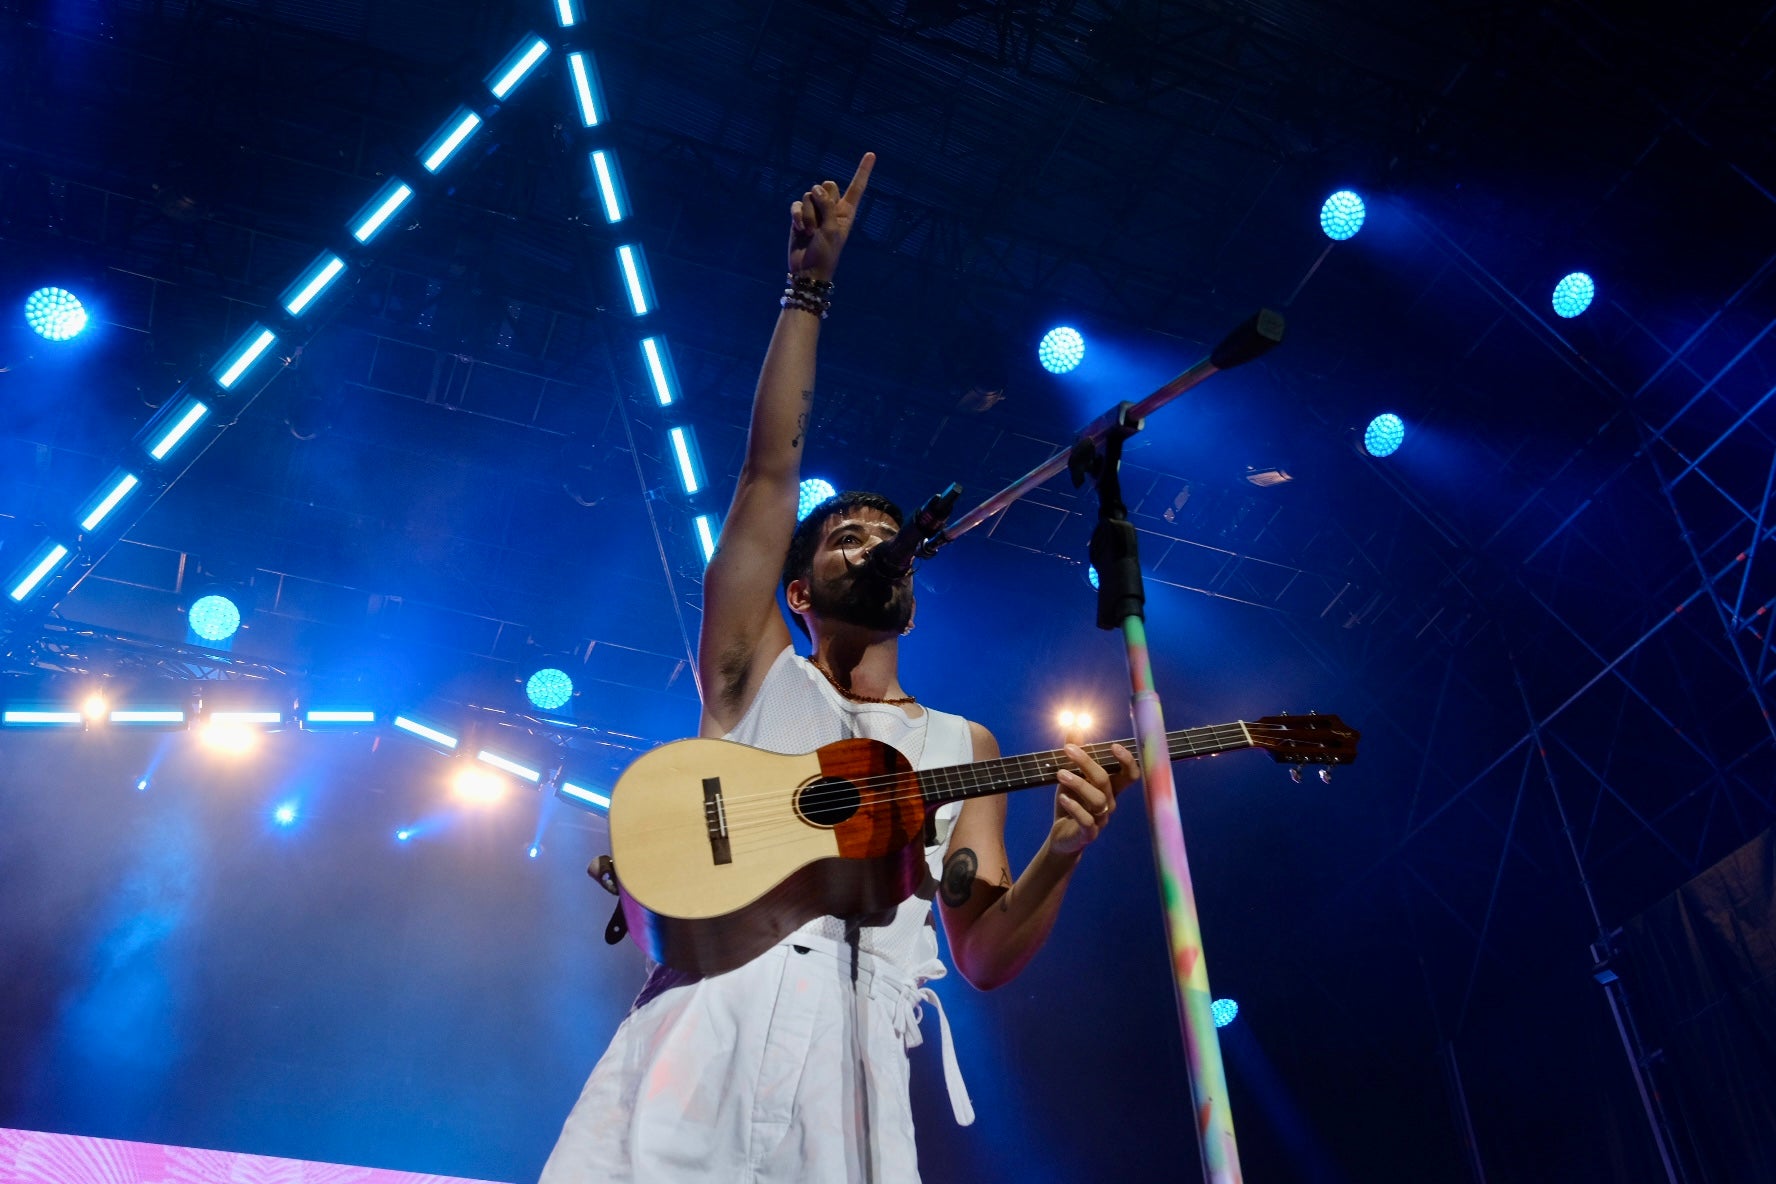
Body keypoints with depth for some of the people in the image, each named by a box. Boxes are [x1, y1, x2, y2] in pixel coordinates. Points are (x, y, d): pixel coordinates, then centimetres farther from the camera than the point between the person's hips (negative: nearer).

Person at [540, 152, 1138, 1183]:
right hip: (705, 1031, -1)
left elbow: (987, 955, 11)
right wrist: (810, 291, 4)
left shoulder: (962, 744, 19)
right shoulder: (755, 676, 16)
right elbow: (771, 472, 6)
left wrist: (1064, 853, -8)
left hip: (851, 1059, 2)